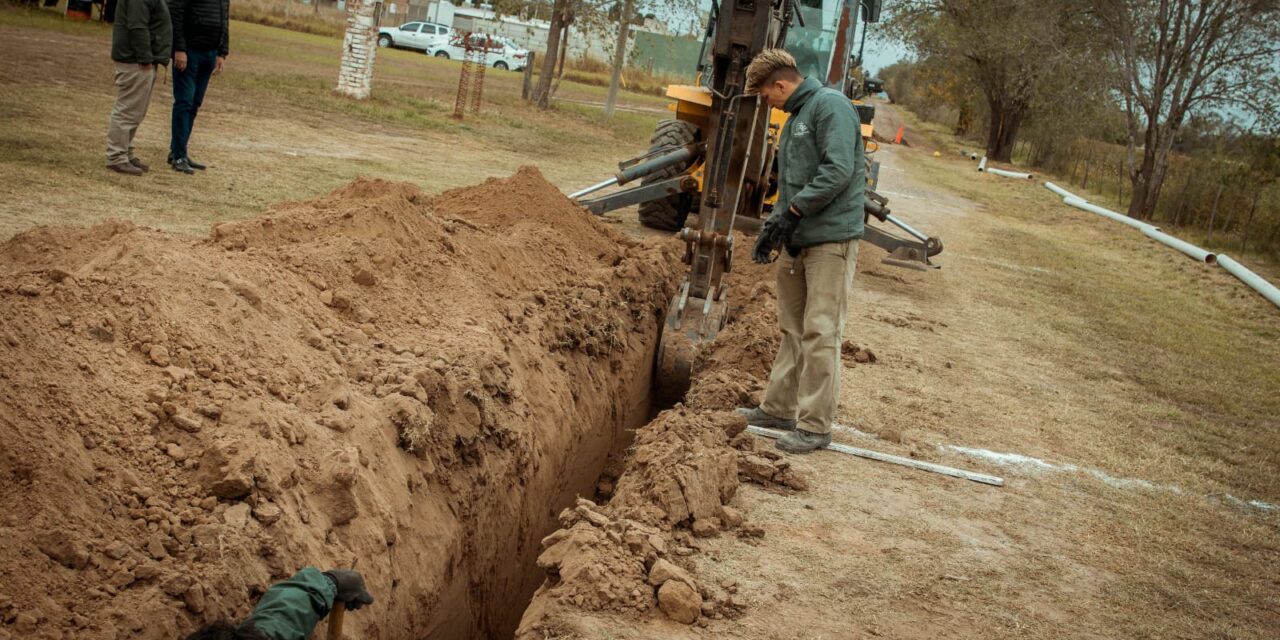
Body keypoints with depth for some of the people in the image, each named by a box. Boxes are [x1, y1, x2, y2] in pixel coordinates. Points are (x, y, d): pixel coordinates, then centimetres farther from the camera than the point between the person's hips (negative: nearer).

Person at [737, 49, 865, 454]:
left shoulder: (830, 105, -10)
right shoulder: (795, 118, 20)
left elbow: (838, 170, -21)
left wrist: (793, 211, -17)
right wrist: (774, 224, 11)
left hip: (830, 238, -10)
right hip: (796, 239, 10)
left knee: (819, 334, -8)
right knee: (792, 330, 16)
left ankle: (815, 425, -3)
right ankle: (779, 408, 25)